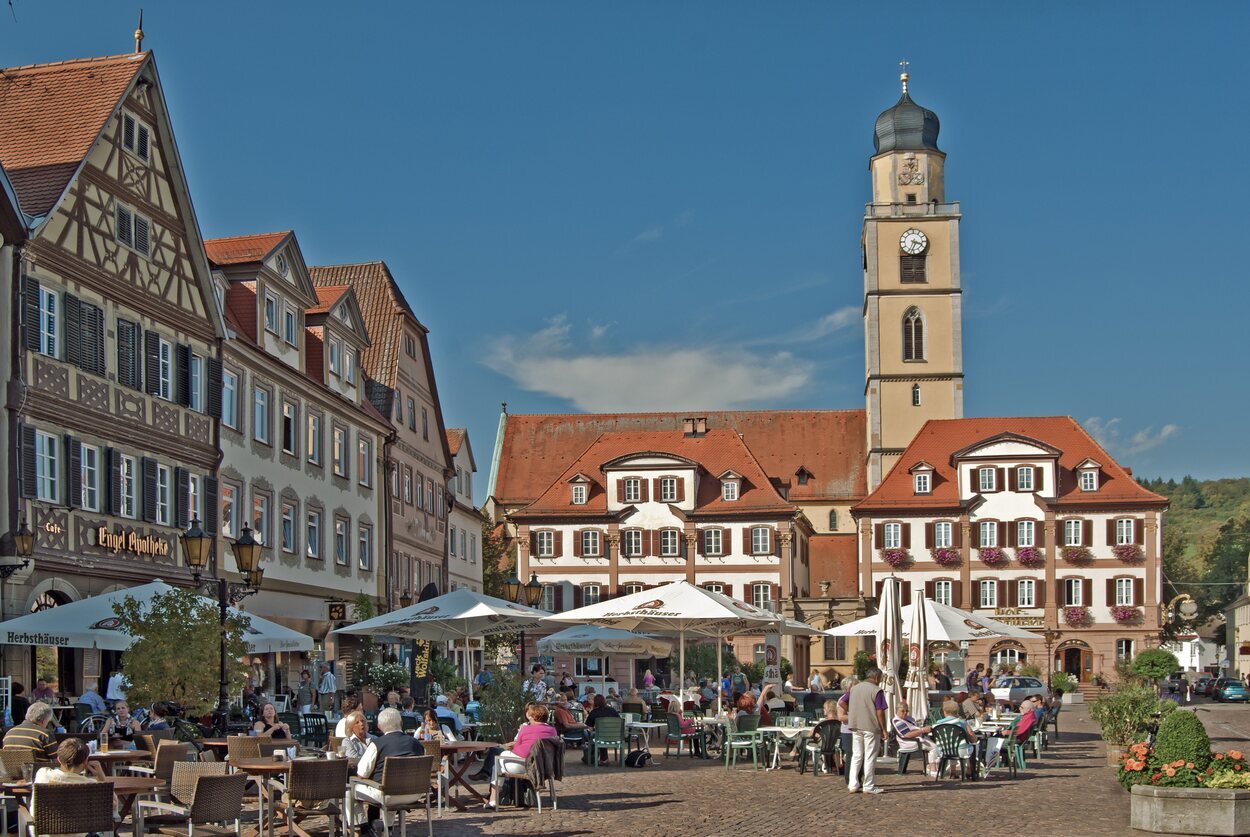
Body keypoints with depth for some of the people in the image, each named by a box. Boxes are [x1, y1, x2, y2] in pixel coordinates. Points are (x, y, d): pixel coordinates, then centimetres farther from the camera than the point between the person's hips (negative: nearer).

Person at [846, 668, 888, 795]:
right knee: (870, 757, 1)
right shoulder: (877, 691, -10)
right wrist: (883, 729, -8)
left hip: (855, 727, 6)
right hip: (871, 727, -6)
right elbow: (880, 712, -14)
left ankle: (853, 785, 10)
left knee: (856, 756, 12)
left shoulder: (854, 688, 9)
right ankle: (869, 786, 4)